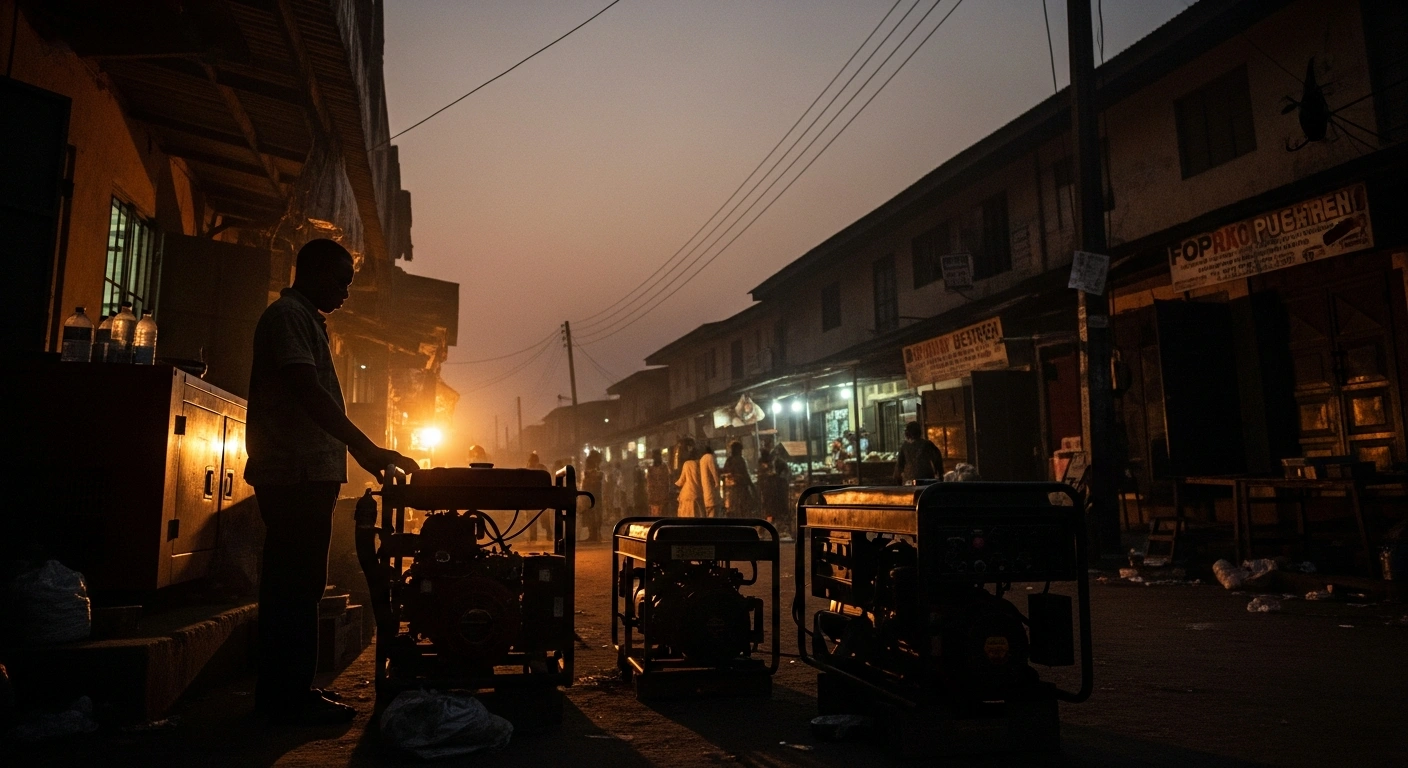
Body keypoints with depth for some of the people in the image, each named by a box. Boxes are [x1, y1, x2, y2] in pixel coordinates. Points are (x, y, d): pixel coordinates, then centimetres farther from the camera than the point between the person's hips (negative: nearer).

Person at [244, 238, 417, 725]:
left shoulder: (306, 320, 23)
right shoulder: (288, 315, -8)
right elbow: (310, 395, -21)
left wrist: (363, 454, 20)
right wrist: (370, 450, -24)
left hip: (306, 475, 10)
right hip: (296, 474, -10)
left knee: (292, 586, 13)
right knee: (296, 587, -6)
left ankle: (282, 693, 21)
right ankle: (291, 698, 0)